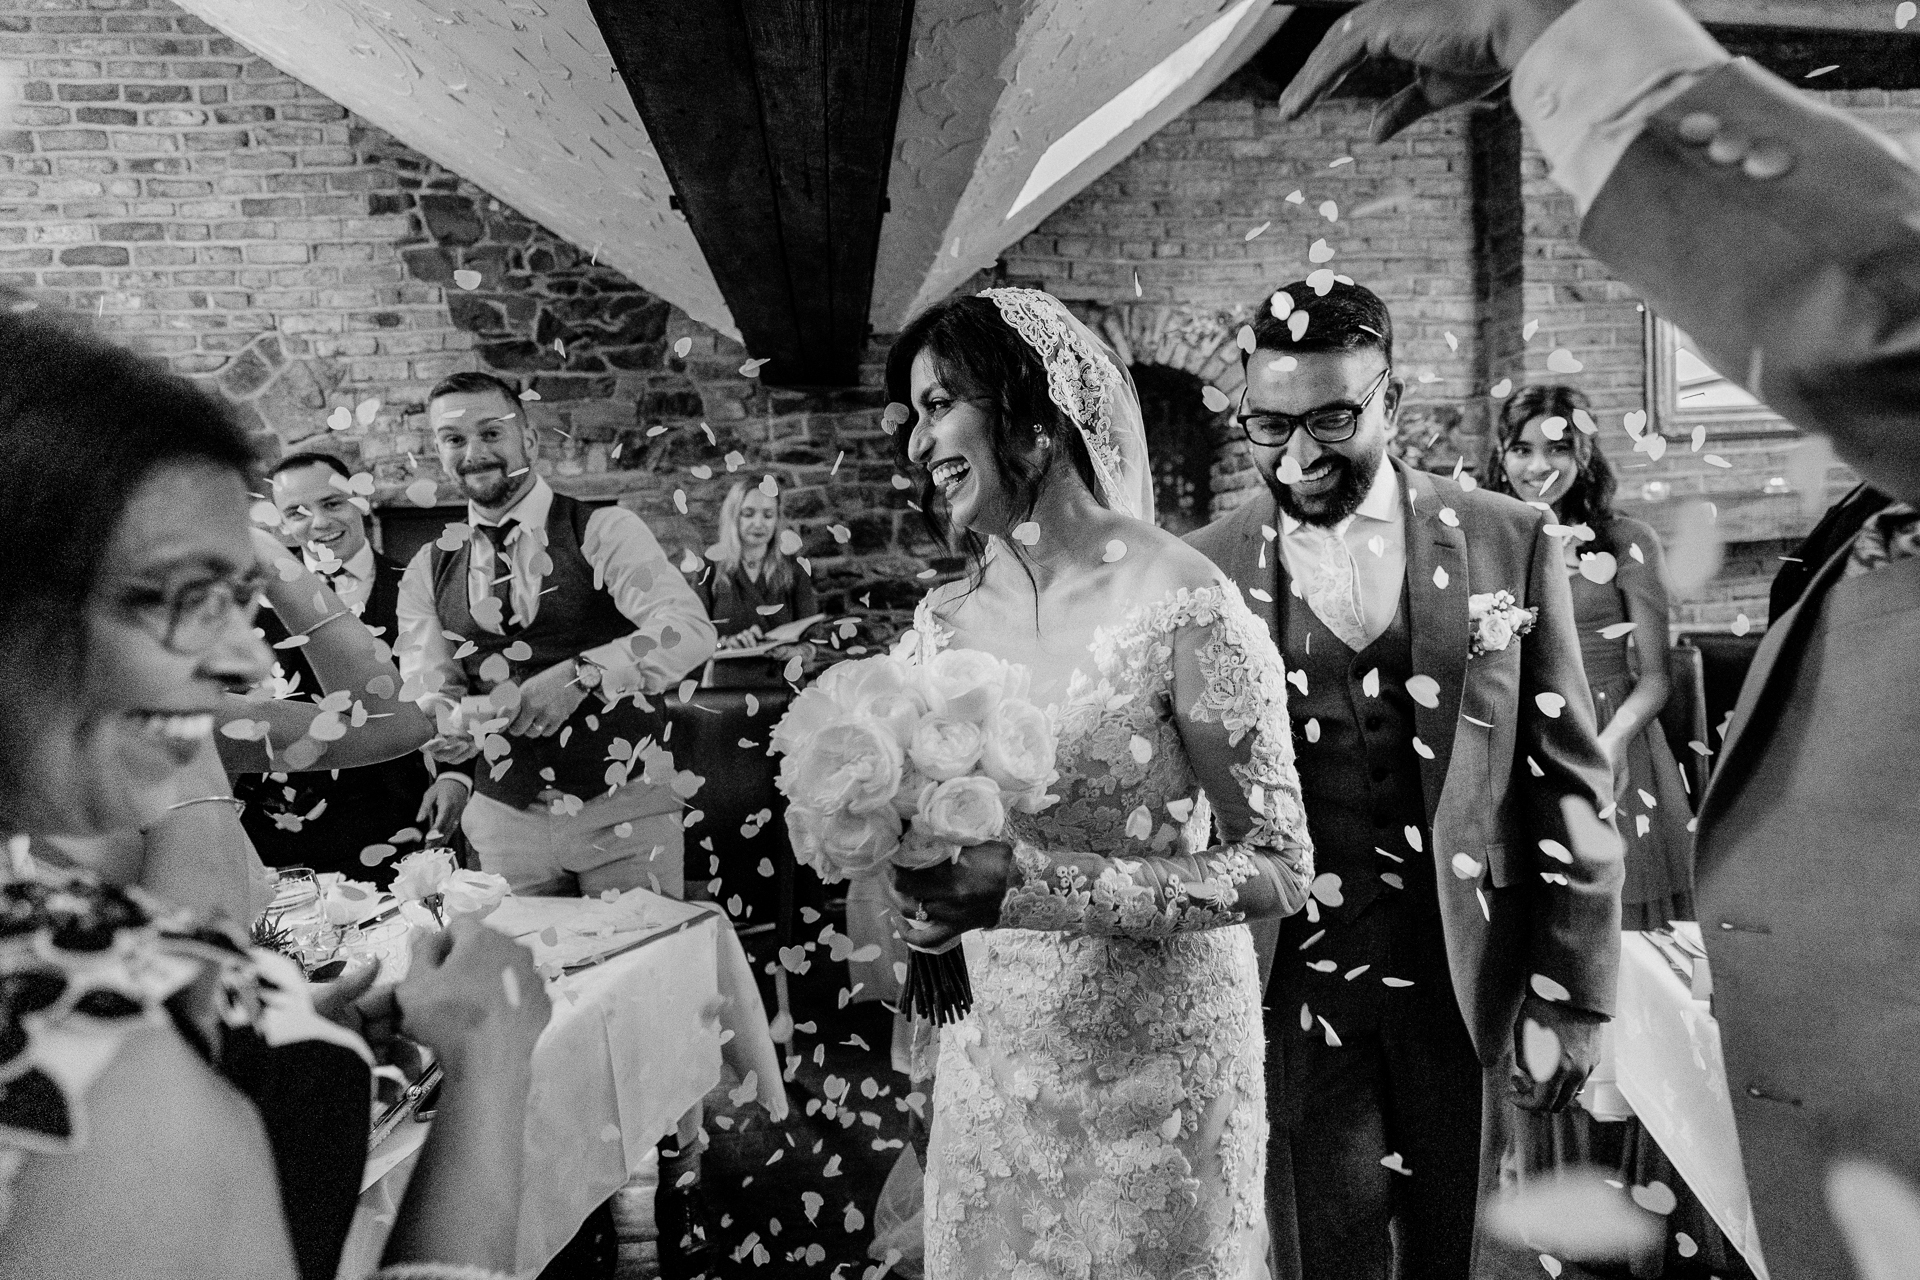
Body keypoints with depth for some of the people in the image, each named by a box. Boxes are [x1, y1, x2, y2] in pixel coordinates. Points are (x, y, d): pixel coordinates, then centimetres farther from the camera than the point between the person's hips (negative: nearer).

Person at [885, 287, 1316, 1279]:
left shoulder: (1183, 607, -19)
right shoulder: (944, 622, -3)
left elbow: (1277, 867, -17)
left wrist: (1027, 883, -25)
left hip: (1158, 1057, -4)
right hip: (992, 1051, 5)